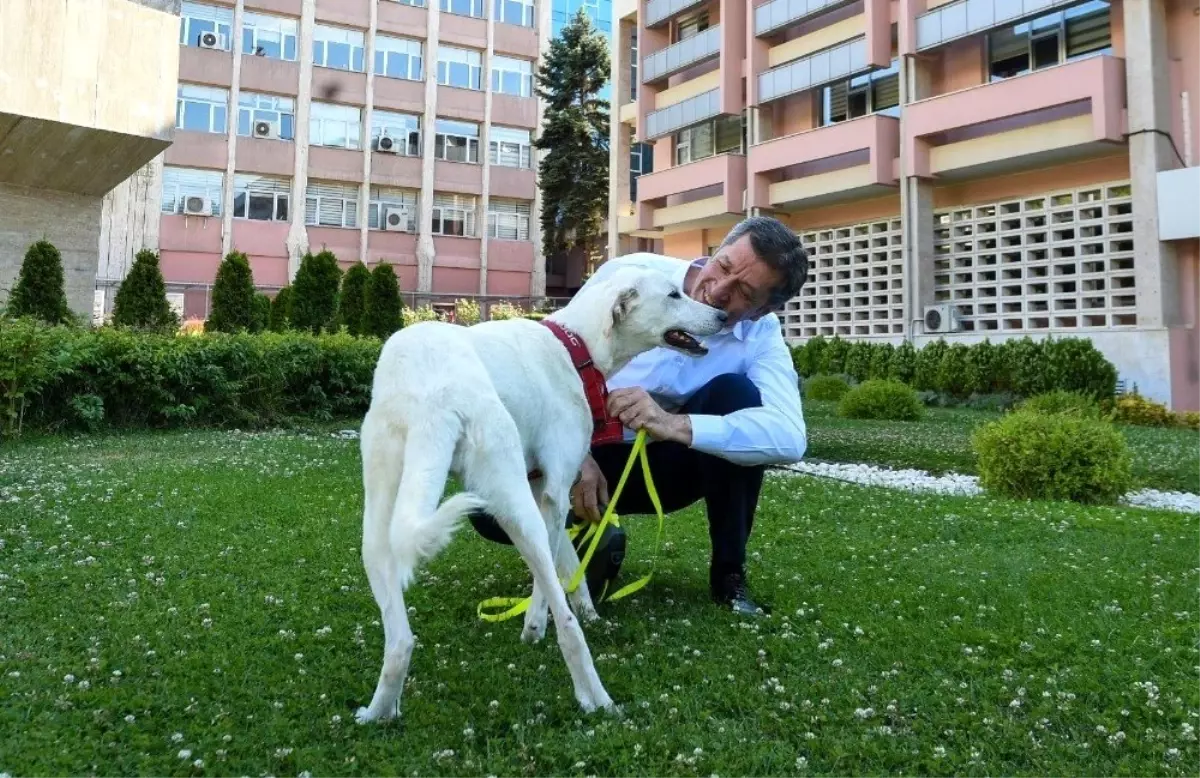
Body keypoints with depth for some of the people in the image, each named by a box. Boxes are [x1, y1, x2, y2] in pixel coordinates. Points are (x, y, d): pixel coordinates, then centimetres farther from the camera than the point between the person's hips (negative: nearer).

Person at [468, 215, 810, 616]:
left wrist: (673, 425, -46)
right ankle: (596, 541, 7)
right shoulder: (628, 275, -18)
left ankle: (728, 573, -11)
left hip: (662, 465, 1)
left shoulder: (761, 335, -15)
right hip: (585, 454, 0)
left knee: (737, 392, -27)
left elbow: (790, 437, -33)